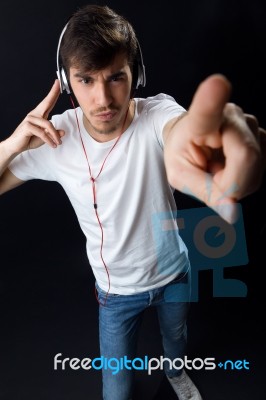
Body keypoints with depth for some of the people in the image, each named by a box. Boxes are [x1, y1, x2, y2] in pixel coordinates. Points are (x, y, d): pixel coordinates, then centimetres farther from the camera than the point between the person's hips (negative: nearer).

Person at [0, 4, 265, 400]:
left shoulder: (156, 113, -28)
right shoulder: (54, 137, -21)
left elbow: (180, 127, -53)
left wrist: (199, 126, -78)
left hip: (174, 271, 1)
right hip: (116, 290, 0)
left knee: (177, 336, 33)